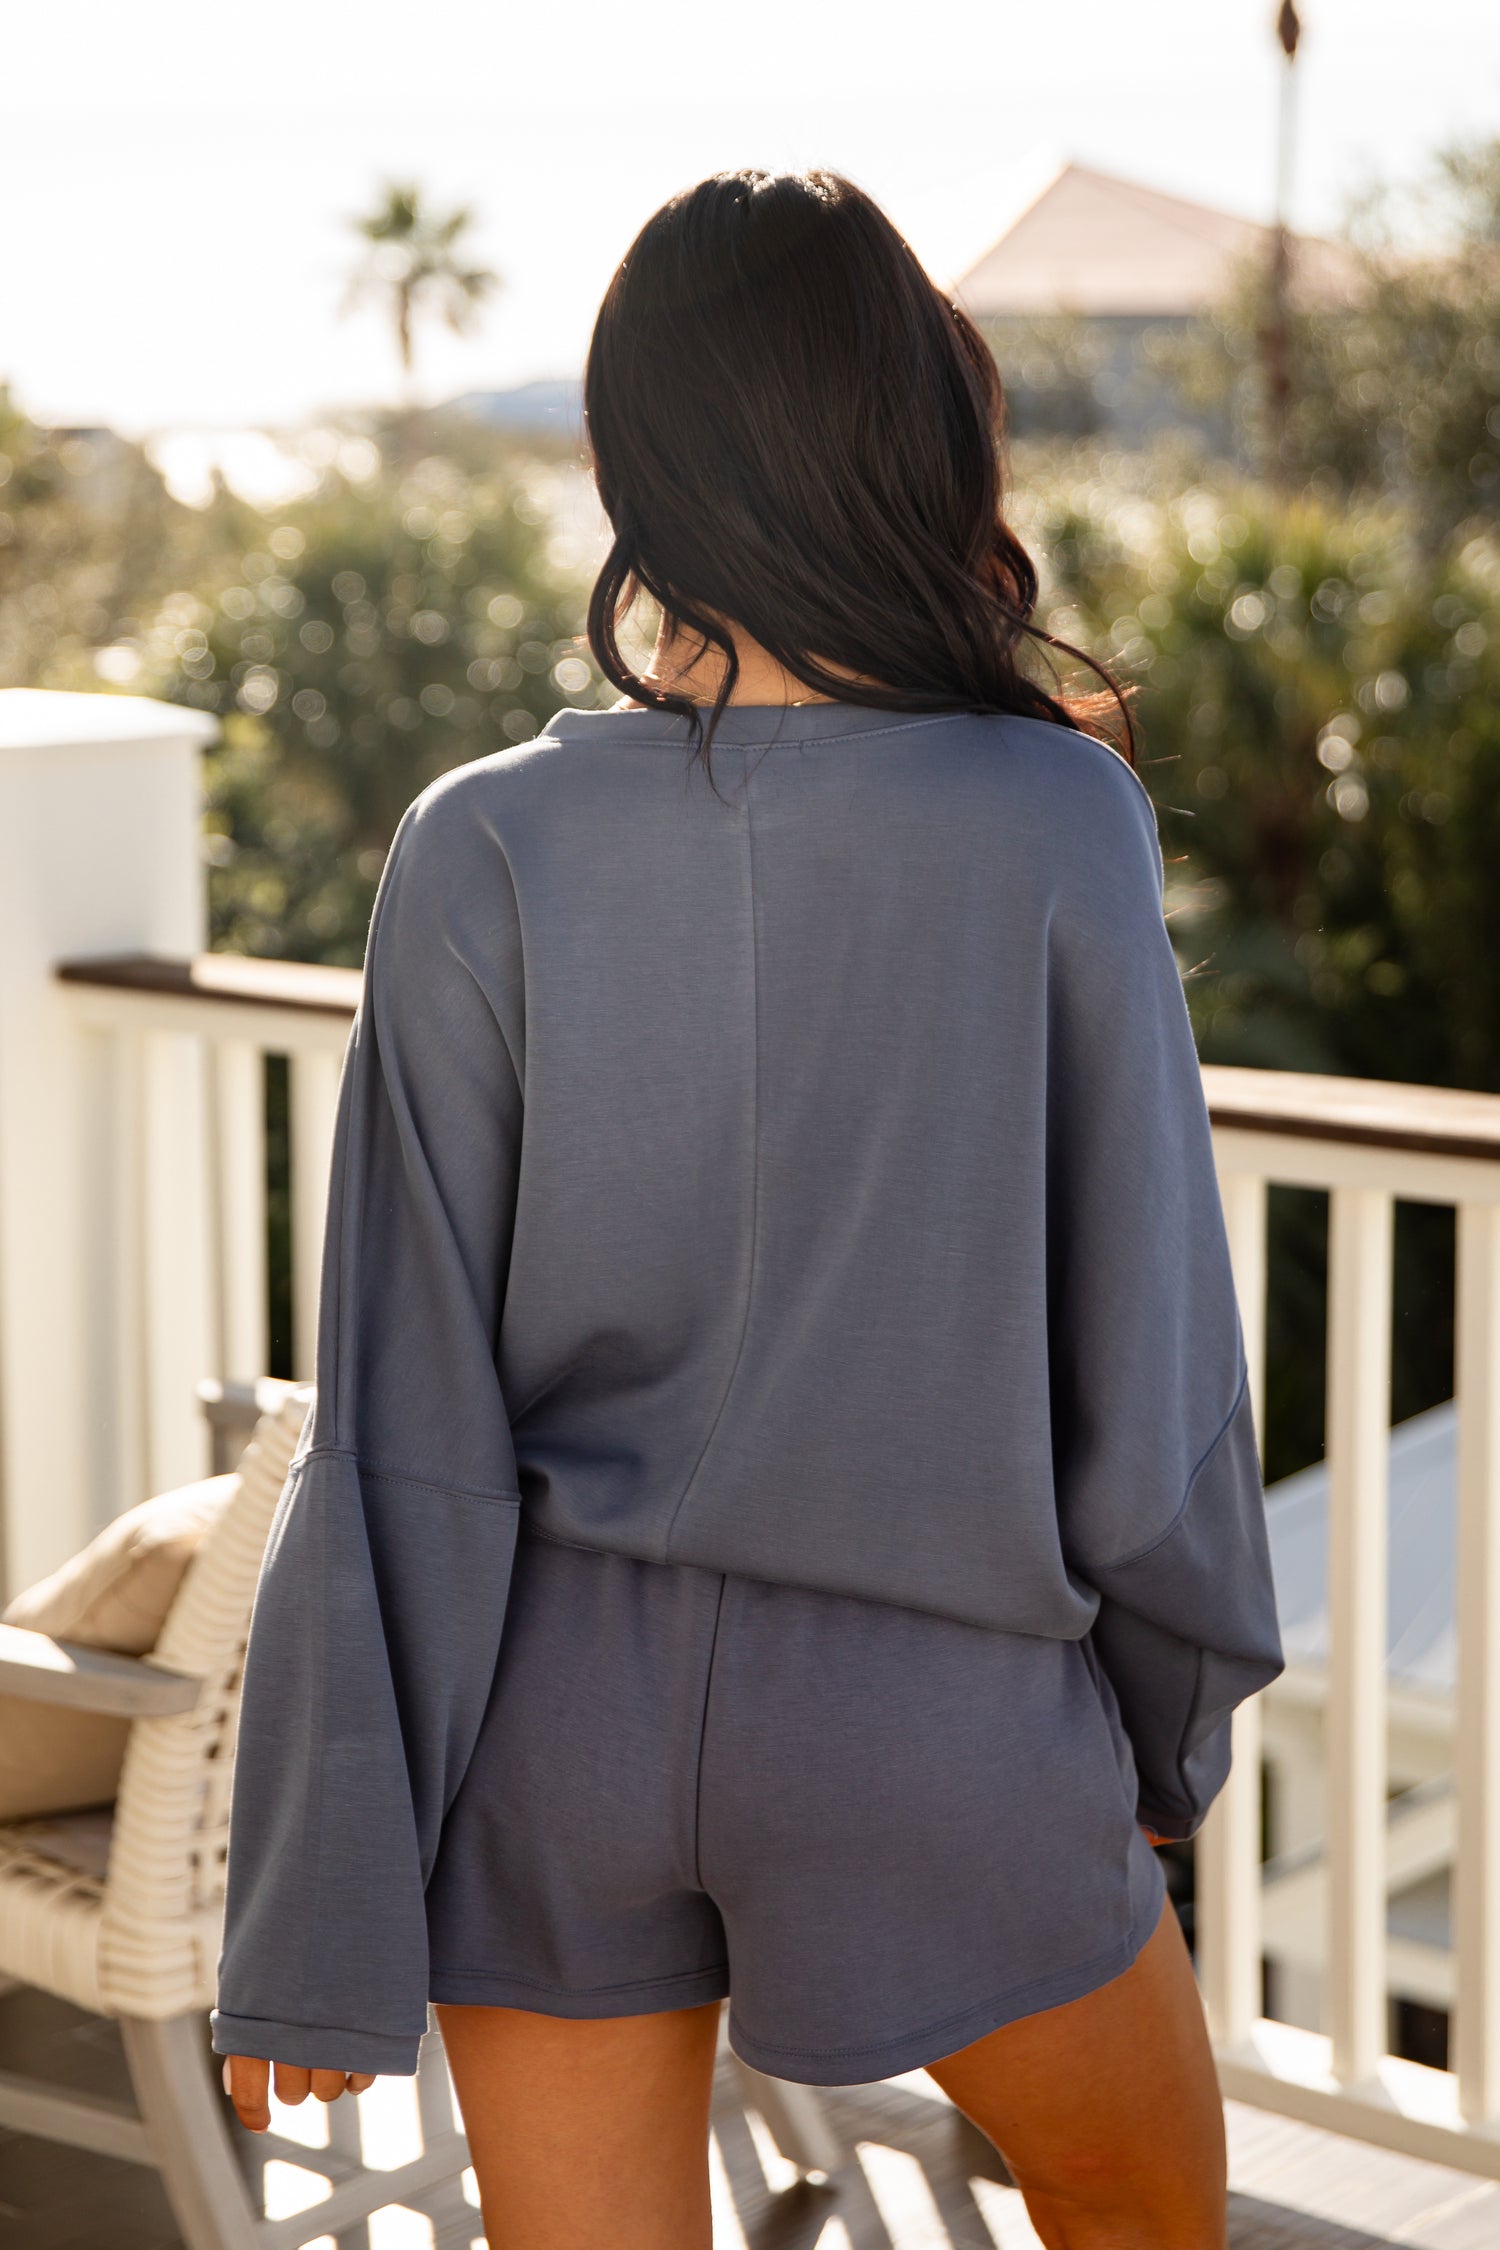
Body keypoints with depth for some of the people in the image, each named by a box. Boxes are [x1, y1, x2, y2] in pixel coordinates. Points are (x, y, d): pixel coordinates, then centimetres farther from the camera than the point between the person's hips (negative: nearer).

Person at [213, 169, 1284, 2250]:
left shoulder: (486, 855, -11)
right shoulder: (1060, 829, -14)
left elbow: (403, 1439, -9)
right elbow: (1149, 1361, -7)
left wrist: (323, 1925, -1)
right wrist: (1182, 1708, 12)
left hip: (562, 1698, 2)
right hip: (936, 1719, -1)